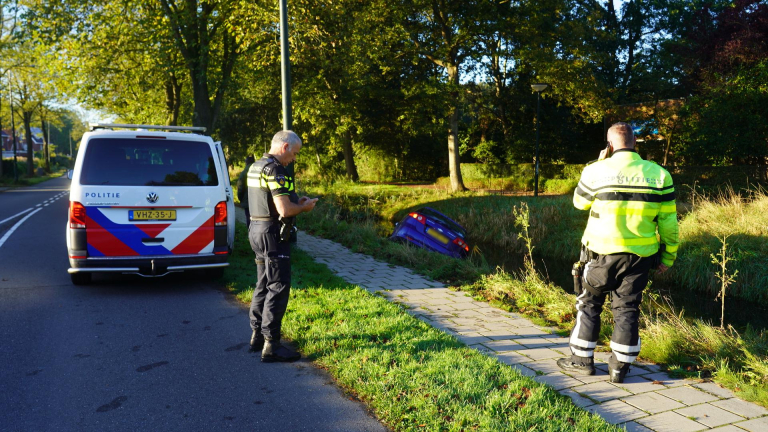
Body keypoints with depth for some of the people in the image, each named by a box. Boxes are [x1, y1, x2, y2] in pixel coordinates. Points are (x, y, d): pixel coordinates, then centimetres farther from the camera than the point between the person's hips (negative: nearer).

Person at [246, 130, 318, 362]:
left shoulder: (256, 166, 14)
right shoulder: (275, 170, -18)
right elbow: (284, 209, -24)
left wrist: (296, 202, 12)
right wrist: (304, 207, -6)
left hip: (257, 229, 10)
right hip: (272, 233, -10)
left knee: (263, 285, 18)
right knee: (278, 288, -5)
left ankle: (258, 335, 27)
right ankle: (271, 345, -3)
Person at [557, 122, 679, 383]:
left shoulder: (597, 171, -10)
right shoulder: (659, 175, -2)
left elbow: (579, 202, 8)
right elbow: (668, 222, 1)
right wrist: (668, 256, 12)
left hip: (600, 253, -2)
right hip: (639, 256, 2)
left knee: (589, 304, 13)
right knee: (627, 308, 12)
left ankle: (582, 359, 21)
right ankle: (620, 366, 16)